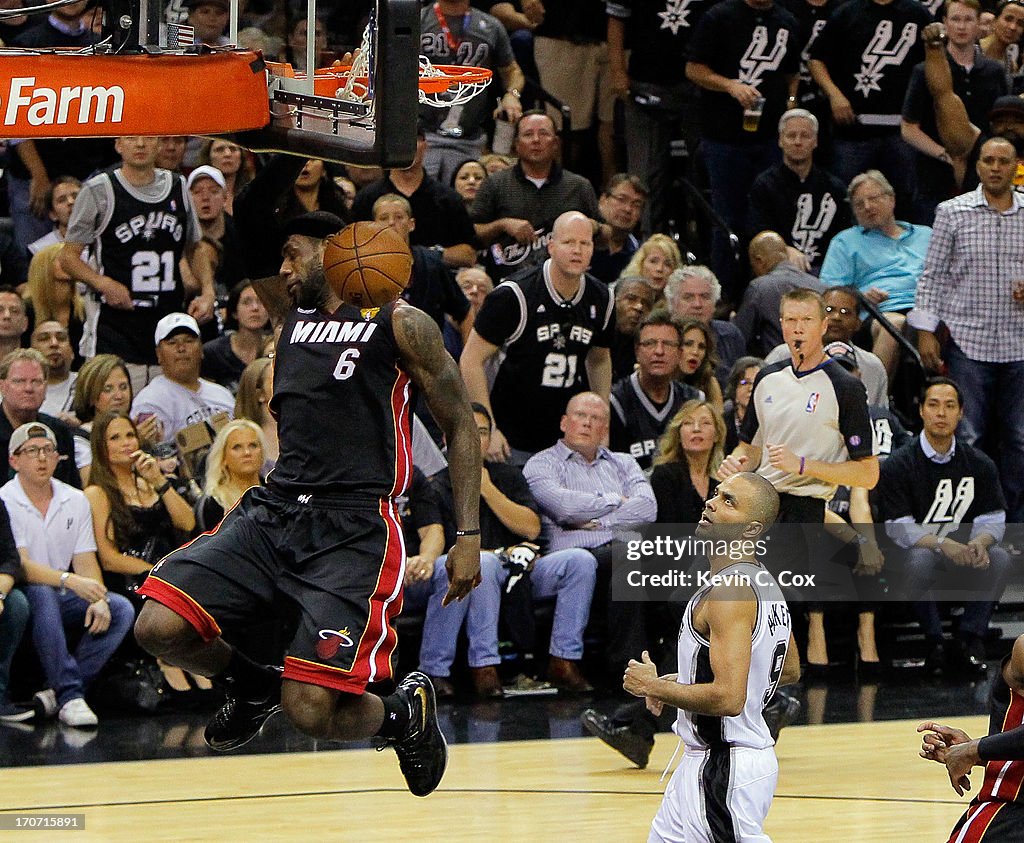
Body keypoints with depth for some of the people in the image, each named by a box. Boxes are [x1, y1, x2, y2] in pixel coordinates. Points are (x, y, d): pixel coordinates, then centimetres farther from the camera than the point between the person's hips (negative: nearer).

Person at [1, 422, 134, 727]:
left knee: (121, 610, -18)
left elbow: (85, 561, 5)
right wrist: (69, 581, -36)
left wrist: (99, 599, -16)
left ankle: (57, 692, -23)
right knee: (42, 596, -38)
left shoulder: (75, 501, 8)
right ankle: (69, 696, -40)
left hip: (62, 599, 6)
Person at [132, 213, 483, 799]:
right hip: (274, 510, 6)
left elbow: (461, 426, 2)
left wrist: (470, 536, -3)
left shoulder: (402, 326, 1)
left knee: (311, 710, -18)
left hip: (355, 530, -6)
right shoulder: (293, 319, 17)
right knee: (159, 628, -15)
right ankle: (254, 687, 17)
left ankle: (406, 712, 17)